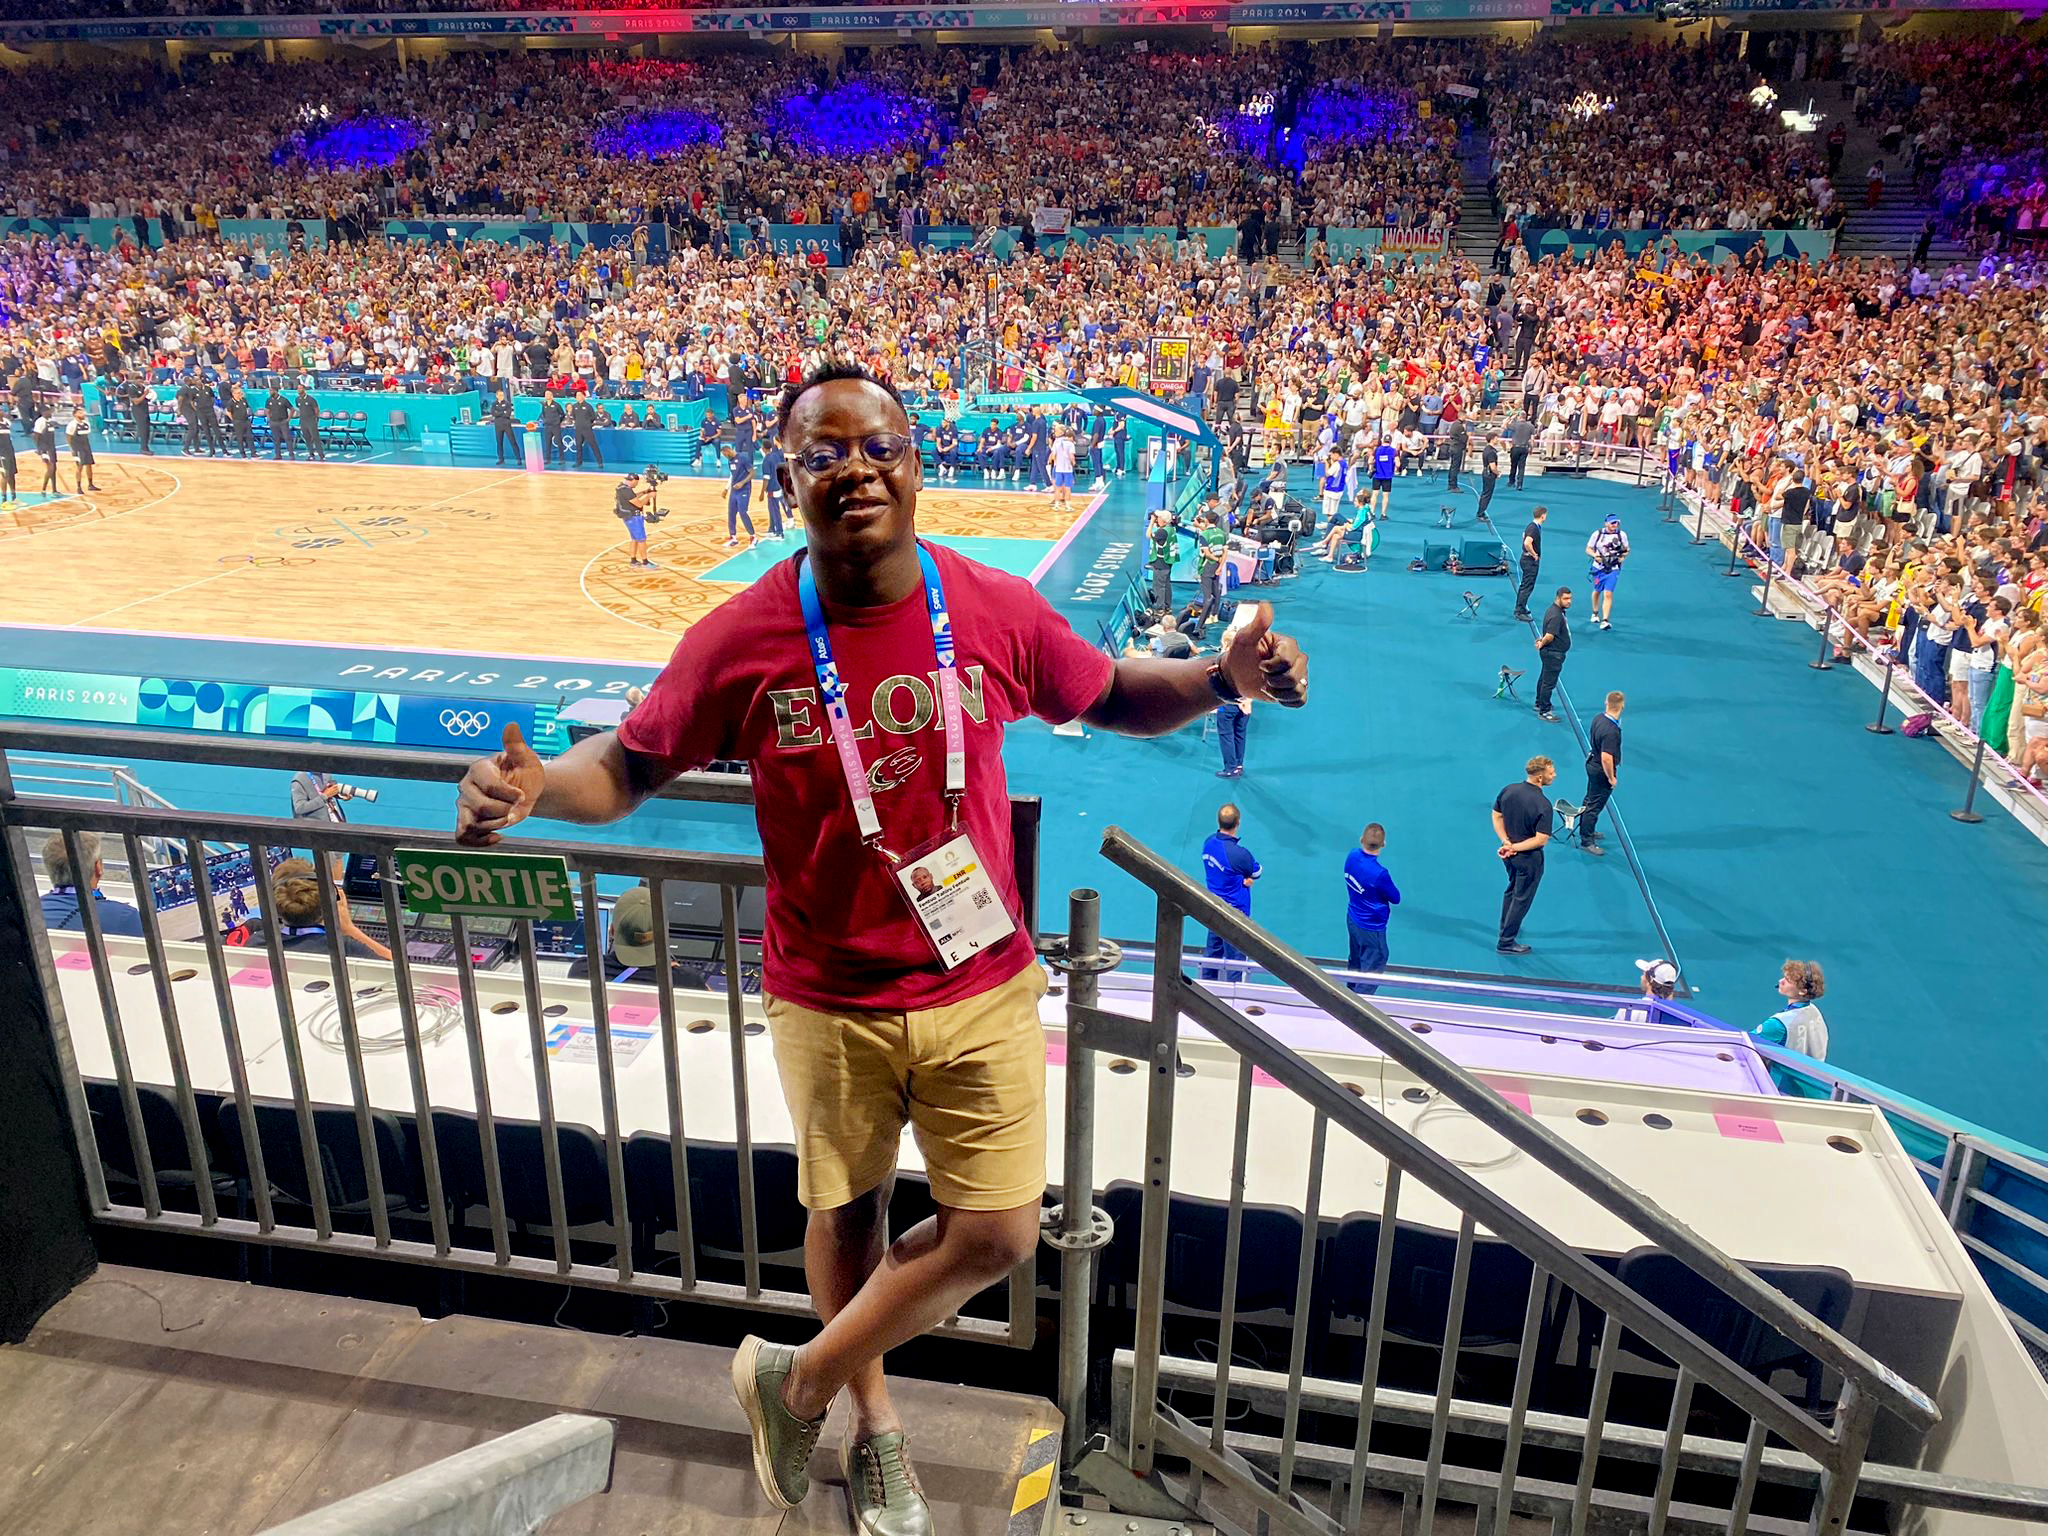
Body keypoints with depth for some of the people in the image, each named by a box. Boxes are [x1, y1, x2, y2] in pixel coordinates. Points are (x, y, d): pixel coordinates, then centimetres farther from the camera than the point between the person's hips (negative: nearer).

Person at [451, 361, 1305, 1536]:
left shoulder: (998, 613, -11)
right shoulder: (741, 640, -14)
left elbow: (1114, 697, 5)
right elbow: (630, 766, -4)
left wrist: (1224, 677, -13)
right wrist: (536, 786, -25)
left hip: (981, 986, 1)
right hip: (831, 1002, -1)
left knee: (997, 1237, 4)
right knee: (849, 1214, 19)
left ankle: (800, 1382, 29)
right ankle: (876, 1420, 48)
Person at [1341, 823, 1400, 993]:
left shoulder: (1352, 856, -13)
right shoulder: (1379, 874, -34)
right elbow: (1396, 899, -17)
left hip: (1351, 920, 8)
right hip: (1371, 928, -8)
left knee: (1355, 961, 29)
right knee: (1373, 969, 11)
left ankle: (1351, 991, 49)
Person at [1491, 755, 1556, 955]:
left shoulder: (1508, 790, -8)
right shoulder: (1543, 805, -27)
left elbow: (1496, 816, 0)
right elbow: (1541, 839, -26)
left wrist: (1506, 842, -7)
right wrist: (1514, 847, -18)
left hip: (1509, 854, 7)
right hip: (1528, 858, -7)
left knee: (1512, 890, 29)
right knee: (1522, 899, 11)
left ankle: (1506, 928, 46)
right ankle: (1506, 942, 20)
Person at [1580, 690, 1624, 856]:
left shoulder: (1598, 718, -6)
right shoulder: (1611, 731, -33)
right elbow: (1606, 758, -32)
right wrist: (1612, 778, -18)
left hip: (1592, 763, 9)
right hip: (1602, 771, -9)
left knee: (1590, 800, 25)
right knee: (1595, 806, 4)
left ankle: (1587, 831, 43)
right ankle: (1586, 841, 16)